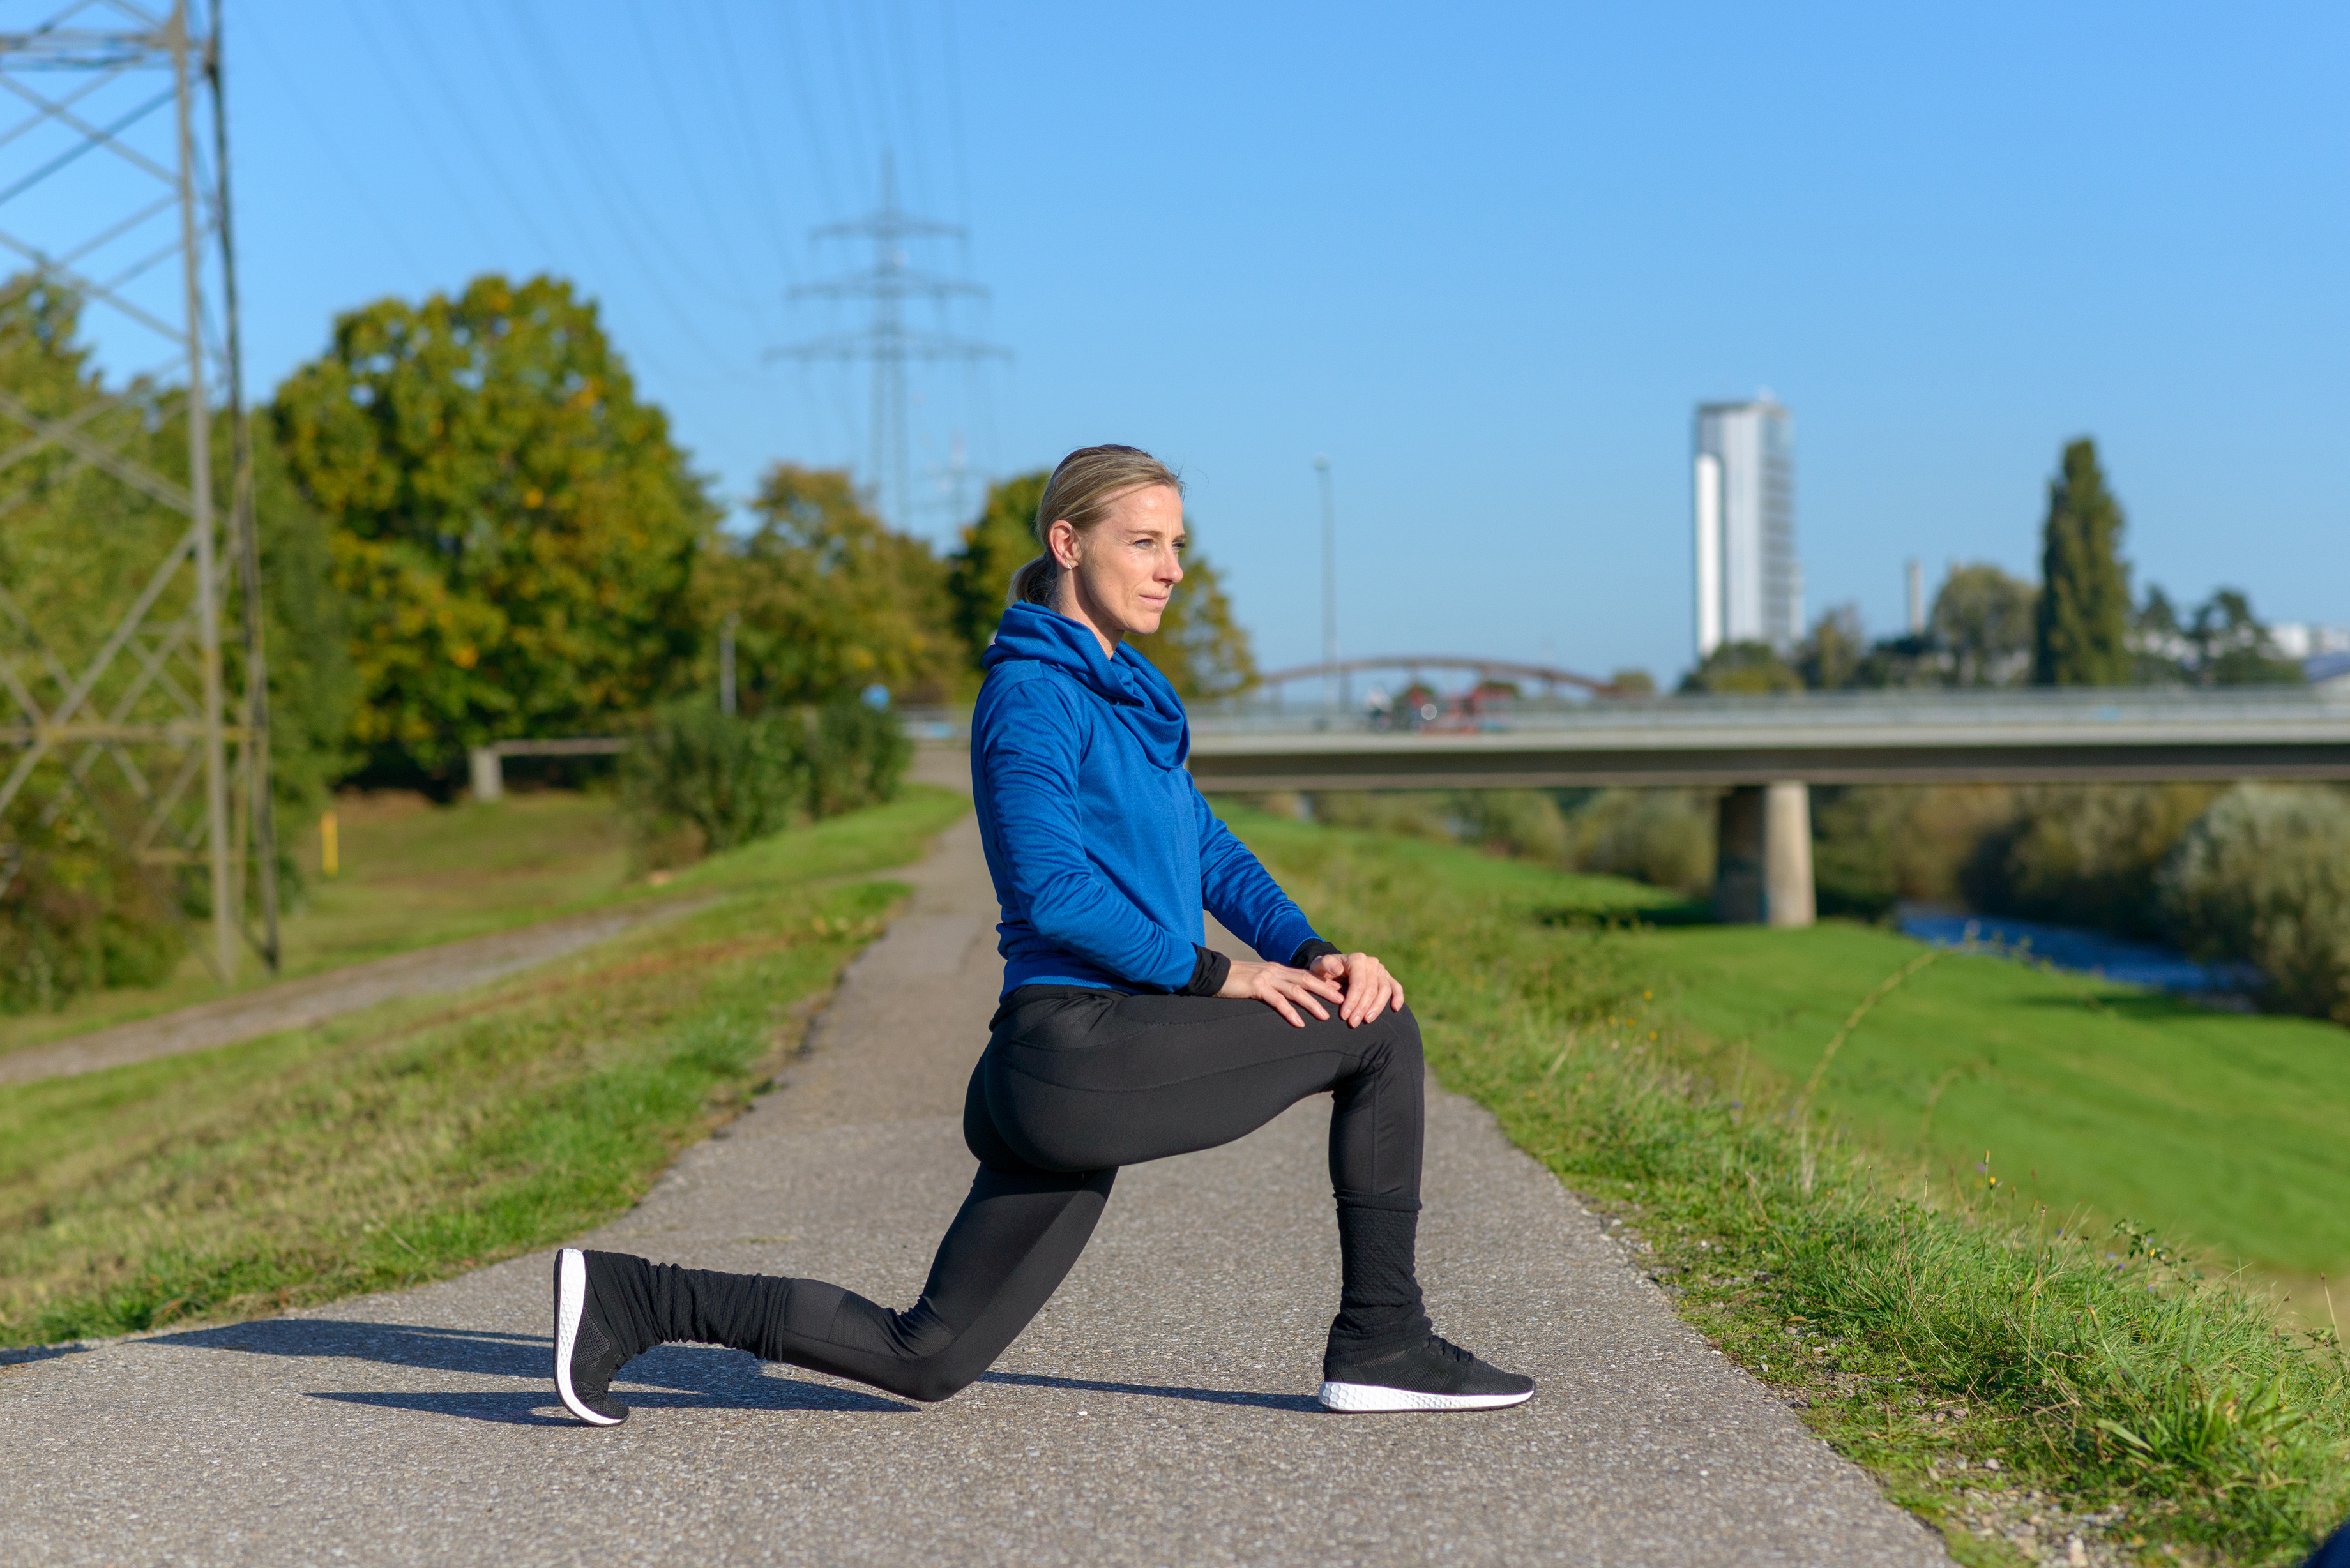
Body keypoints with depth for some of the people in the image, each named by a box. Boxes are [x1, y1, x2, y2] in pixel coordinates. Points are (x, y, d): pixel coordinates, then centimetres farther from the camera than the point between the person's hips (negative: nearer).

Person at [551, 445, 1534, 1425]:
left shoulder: (1122, 694, 21)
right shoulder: (1034, 692, -9)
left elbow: (1209, 852, 18)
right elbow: (1053, 890, -18)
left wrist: (1311, 953, 2)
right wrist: (1212, 975, -13)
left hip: (1061, 1082, 10)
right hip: (1085, 1048, -10)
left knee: (924, 1361, 11)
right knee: (1380, 1034, -4)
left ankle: (629, 1298, 13)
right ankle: (1382, 1346, 2)